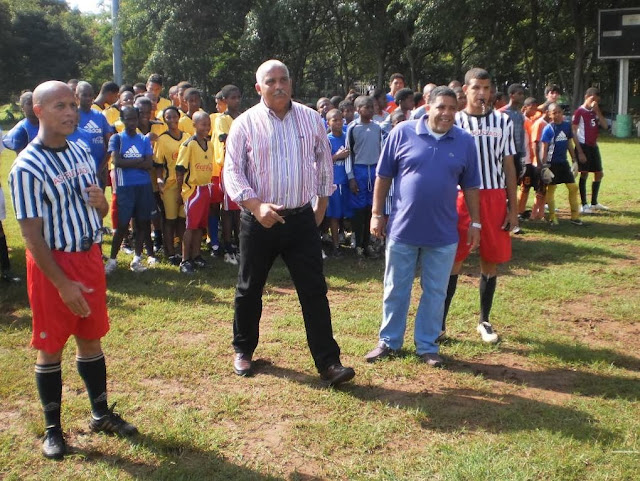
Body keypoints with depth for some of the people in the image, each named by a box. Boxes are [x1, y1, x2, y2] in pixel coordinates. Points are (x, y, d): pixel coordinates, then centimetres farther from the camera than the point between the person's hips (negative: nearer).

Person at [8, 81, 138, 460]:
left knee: (91, 339, 16)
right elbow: (31, 234, -18)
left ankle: (102, 414, 30)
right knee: (51, 347, 6)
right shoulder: (28, 167, -16)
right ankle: (53, 428, 21)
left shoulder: (82, 154, 6)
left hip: (90, 257, 6)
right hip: (53, 263, -6)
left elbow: (101, 211, 15)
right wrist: (62, 283, -21)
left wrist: (100, 201, -9)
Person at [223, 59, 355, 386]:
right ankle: (243, 350, 33)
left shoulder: (311, 119, 4)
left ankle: (328, 362, 6)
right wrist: (256, 206, -21)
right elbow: (232, 171, -7)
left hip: (301, 219, 1)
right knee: (249, 289, 12)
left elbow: (324, 162, 15)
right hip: (258, 221, -1)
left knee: (314, 291, 0)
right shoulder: (245, 124, -4)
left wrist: (322, 204, 15)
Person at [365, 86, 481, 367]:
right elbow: (383, 176, 0)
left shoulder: (465, 141, 2)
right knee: (395, 290, 11)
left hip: (443, 233, 2)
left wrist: (475, 222, 8)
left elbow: (470, 186, 9)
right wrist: (377, 214, -2)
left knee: (435, 293, 11)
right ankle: (389, 341, 27)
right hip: (402, 228, -1)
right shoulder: (403, 133, -5)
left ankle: (427, 346, 26)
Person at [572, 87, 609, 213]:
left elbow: (605, 126, 1)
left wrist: (597, 111, -7)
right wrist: (580, 151, -17)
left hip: (594, 146, 8)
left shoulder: (595, 111, 12)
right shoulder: (579, 112, -9)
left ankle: (594, 203, 23)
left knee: (599, 174, 11)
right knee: (584, 174, -5)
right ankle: (584, 205, 3)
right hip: (583, 146, -8)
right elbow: (573, 133, -13)